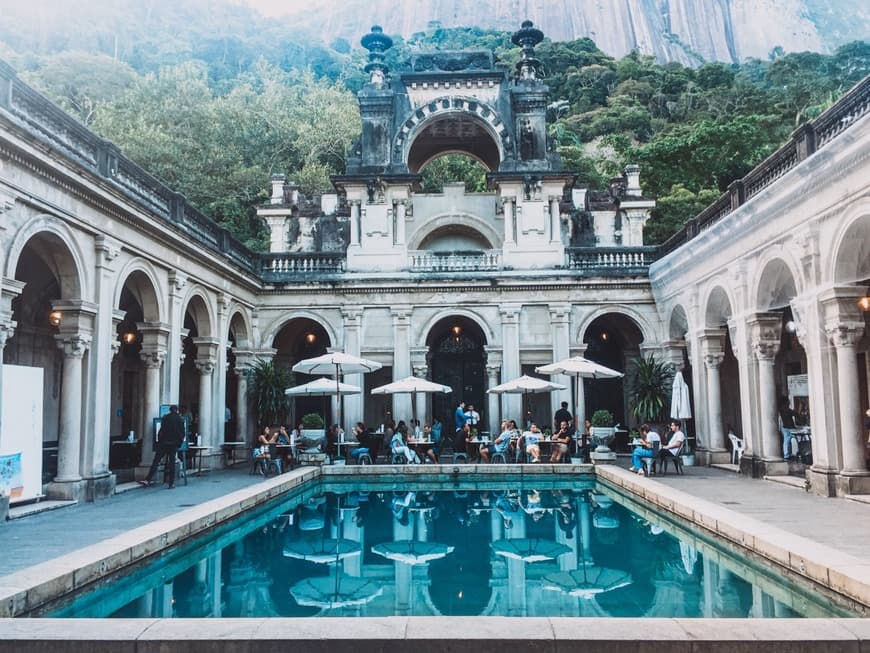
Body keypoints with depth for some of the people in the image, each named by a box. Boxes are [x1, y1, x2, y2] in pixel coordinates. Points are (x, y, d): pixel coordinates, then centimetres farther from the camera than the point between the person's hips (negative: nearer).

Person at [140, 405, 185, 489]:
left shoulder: (165, 418, 1)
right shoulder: (180, 419, 5)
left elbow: (161, 431, -2)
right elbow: (182, 433, 4)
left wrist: (159, 440, 8)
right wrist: (179, 443, 13)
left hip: (164, 443, -1)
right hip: (174, 444, 1)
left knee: (155, 461, 1)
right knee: (172, 462, 5)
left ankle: (148, 480, -6)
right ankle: (171, 483, 4)